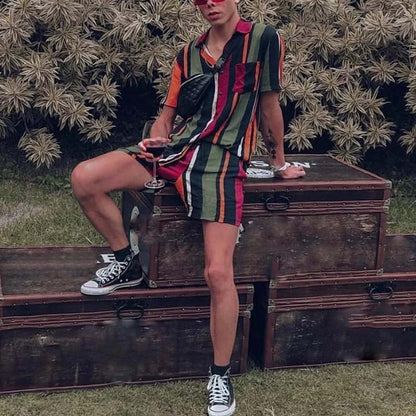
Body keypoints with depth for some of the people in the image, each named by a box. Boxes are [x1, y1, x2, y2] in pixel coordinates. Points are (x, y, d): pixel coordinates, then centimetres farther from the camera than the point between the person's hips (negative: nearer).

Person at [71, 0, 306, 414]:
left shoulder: (263, 39, 0)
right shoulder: (189, 53, 15)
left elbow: (269, 108, 6)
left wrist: (280, 164, 15)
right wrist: (153, 140, -2)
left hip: (222, 160, -5)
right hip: (177, 149, 5)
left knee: (218, 272, -17)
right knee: (84, 178, -14)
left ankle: (220, 377, 1)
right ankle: (127, 263, 8)